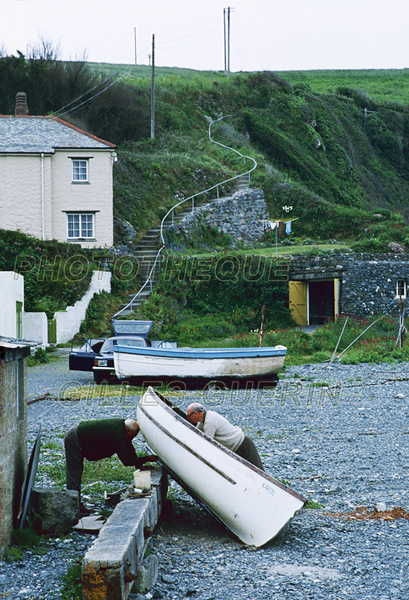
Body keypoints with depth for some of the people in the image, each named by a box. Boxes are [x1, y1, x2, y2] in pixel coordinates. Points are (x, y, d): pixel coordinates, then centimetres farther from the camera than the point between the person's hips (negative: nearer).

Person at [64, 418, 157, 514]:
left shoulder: (121, 425, 1)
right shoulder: (117, 435, -26)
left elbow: (129, 449, 11)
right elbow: (126, 460, -25)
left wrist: (140, 465, 7)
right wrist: (148, 459, -21)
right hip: (74, 440, -10)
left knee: (76, 474, 15)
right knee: (74, 477, -6)